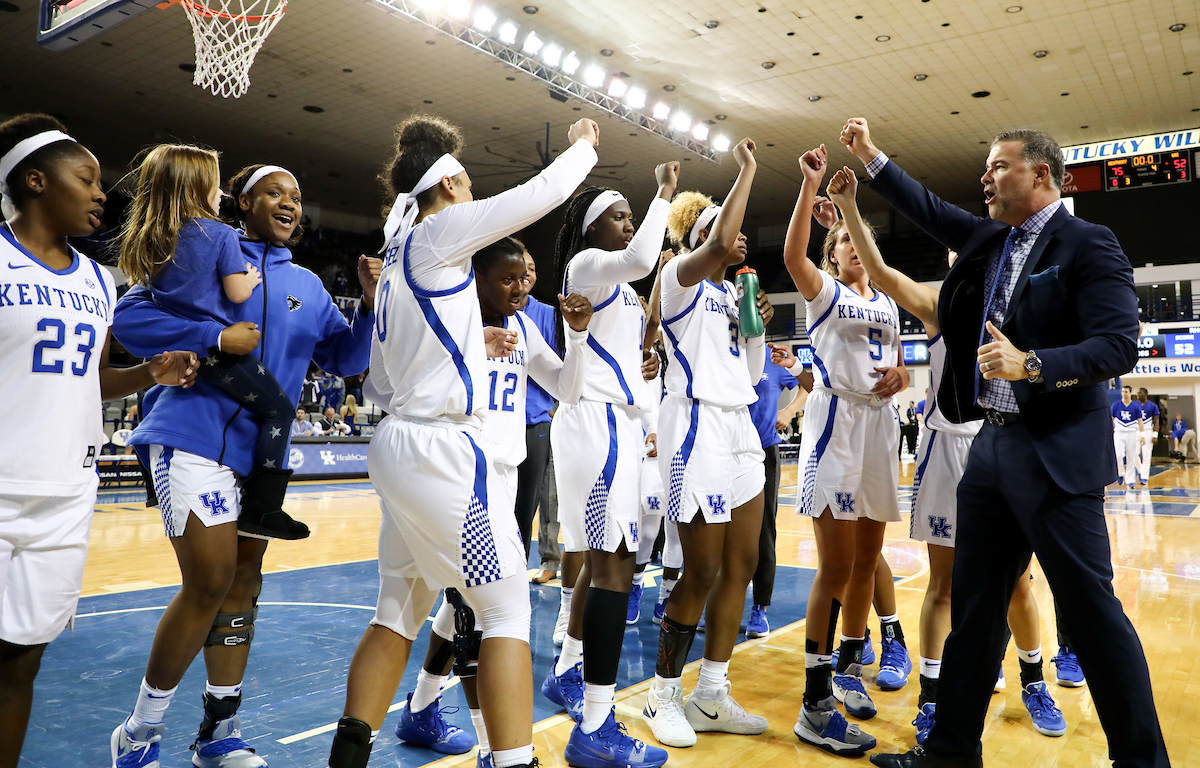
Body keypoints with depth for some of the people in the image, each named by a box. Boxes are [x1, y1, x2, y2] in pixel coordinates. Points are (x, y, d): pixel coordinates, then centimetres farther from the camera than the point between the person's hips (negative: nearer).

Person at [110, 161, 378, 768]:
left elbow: (347, 360, 11)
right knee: (210, 580, -11)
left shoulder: (307, 286, 15)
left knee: (244, 584, 9)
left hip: (259, 448, 6)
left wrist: (370, 301, -4)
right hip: (195, 435, -6)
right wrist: (217, 337, -15)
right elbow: (130, 317, -6)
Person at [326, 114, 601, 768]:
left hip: (399, 442, 9)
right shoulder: (439, 231, -6)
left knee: (400, 606, 16)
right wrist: (583, 145, 14)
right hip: (441, 445, -9)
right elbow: (541, 193, -5)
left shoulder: (398, 249, 19)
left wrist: (475, 343, 21)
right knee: (506, 604, -4)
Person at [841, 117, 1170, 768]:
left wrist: (1032, 365, -25)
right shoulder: (988, 240, 14)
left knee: (1090, 609, -1)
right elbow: (930, 210, 25)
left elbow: (1119, 346, -15)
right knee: (973, 604, 12)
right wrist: (870, 157, 24)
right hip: (992, 446, 8)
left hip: (1056, 456, -7)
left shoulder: (1087, 245, -7)